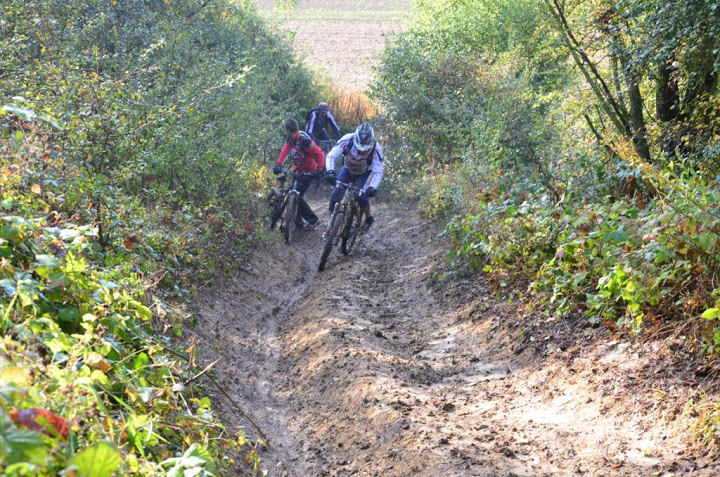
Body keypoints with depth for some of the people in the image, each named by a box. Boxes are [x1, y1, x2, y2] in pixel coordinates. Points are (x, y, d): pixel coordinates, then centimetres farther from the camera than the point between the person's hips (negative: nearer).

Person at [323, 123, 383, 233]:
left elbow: (377, 171, -30)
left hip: (365, 173, -2)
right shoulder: (347, 140, -34)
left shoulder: (376, 149, -34)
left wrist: (372, 187, -46)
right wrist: (329, 171, -49)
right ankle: (331, 224, 5)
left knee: (360, 195, -23)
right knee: (335, 194, -12)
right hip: (348, 170, 2)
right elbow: (331, 155, -31)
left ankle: (369, 218, 6)